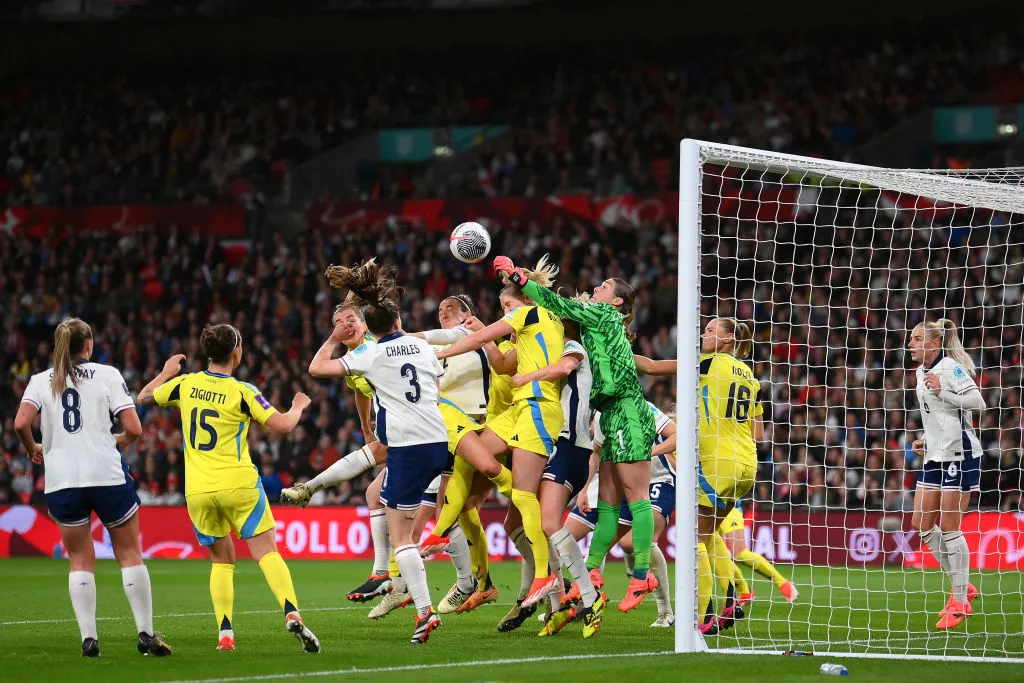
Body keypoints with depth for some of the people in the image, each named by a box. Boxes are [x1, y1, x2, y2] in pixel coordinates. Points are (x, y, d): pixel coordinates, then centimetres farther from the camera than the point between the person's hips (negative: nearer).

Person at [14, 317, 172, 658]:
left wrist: (32, 449, 11)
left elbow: (21, 423, -8)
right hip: (107, 474, -2)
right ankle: (146, 633, 4)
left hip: (61, 480, 2)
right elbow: (134, 428, -6)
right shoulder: (107, 375, 2)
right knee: (129, 554, 8)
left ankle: (88, 638, 1)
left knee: (80, 561, 11)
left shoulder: (41, 381, 7)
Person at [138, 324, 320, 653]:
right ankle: (292, 614, -26)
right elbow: (283, 425, -9)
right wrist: (297, 407, 12)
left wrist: (165, 373, 35)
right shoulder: (241, 392, -7)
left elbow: (143, 397, 19)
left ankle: (225, 633, 2)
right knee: (267, 553, -5)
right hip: (238, 485, -4)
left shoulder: (185, 384, 4)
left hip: (197, 490, 4)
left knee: (222, 561, 16)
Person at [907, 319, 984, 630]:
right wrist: (925, 440, 13)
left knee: (948, 526, -7)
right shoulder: (922, 372, 14)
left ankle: (960, 602, 2)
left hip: (959, 453, -9)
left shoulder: (950, 368, -12)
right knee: (921, 524, 5)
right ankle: (962, 586, 17)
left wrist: (942, 393, -30)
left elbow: (977, 401, -21)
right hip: (936, 456, 9)